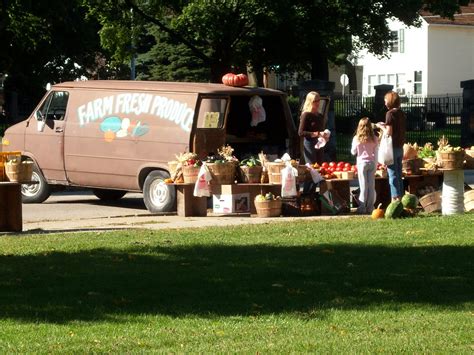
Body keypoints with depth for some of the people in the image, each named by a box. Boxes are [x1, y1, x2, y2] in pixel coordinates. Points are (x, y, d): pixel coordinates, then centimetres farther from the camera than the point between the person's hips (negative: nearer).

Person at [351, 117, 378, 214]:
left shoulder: (356, 138, -7)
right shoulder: (374, 139, -2)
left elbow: (353, 152, 3)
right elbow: (376, 153, 5)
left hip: (362, 163, -2)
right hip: (372, 163, 2)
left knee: (363, 186, 1)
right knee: (371, 186, 7)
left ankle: (362, 207, -1)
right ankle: (370, 207, 8)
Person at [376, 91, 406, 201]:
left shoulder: (390, 113, -14)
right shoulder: (402, 113, 9)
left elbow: (389, 132, -19)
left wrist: (381, 126, -1)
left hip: (392, 147, -8)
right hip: (400, 147, 8)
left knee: (393, 175, -4)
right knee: (398, 174, 14)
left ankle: (395, 199, -4)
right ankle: (400, 198, 17)